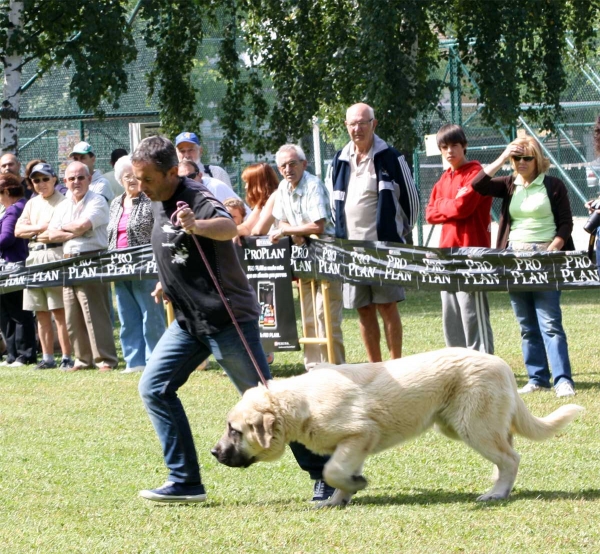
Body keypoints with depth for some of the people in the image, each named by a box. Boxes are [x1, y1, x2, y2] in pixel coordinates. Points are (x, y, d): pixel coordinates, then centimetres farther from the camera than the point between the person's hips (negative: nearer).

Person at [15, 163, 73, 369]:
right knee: (41, 313, 7)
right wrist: (39, 228, -4)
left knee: (60, 311, -9)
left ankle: (67, 357, -8)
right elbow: (18, 230, 11)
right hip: (35, 258, 7)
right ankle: (47, 358, 12)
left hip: (56, 256, -7)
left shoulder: (62, 202, -1)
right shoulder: (32, 204, 19)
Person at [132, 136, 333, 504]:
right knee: (155, 388, -1)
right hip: (189, 321, 9)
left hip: (227, 318, -9)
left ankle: (326, 474, 5)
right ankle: (186, 483, 2)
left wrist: (197, 226, -64)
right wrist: (168, 283, 37)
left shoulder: (196, 199, -20)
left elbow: (229, 227, -44)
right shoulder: (160, 204, 7)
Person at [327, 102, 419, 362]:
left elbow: (410, 197, 3)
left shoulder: (390, 158, -4)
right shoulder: (340, 161, 9)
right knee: (364, 310, 6)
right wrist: (342, 233, 15)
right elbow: (333, 202, 21)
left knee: (387, 306, -5)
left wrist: (403, 234, 8)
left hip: (384, 244, -4)